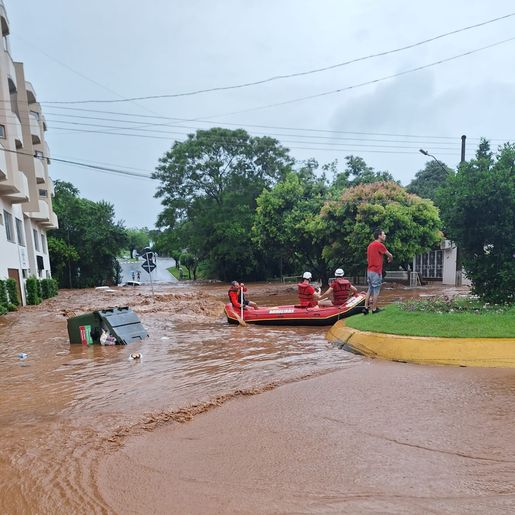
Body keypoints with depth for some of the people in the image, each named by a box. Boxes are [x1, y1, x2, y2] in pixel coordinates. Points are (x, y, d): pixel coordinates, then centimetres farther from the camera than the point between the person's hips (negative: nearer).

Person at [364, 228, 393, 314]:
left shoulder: (370, 245, 13)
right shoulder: (380, 245, -13)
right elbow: (389, 255, -3)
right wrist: (390, 259, 18)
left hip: (369, 271, 8)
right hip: (376, 271, -8)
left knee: (370, 290, 13)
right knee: (376, 291, 0)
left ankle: (366, 307, 12)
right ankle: (374, 309, 7)